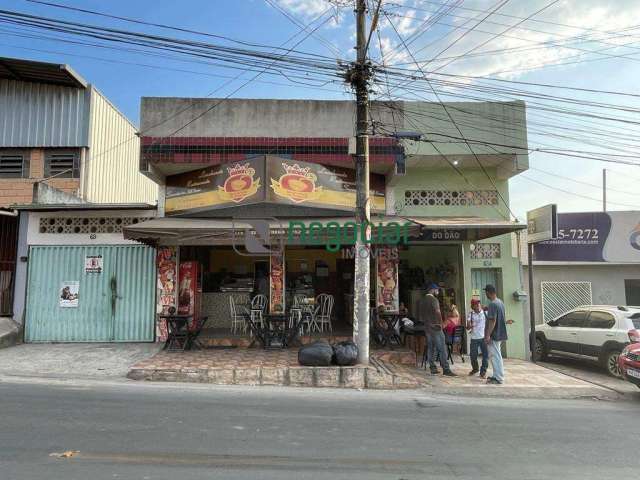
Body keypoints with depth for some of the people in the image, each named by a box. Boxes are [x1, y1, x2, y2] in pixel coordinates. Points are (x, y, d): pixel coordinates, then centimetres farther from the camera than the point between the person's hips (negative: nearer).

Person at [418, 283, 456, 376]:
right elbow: (438, 313, -23)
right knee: (442, 349, -3)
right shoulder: (433, 299, -13)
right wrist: (440, 323, -12)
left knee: (431, 348, 11)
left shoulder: (421, 300, 12)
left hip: (427, 327, 8)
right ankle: (446, 369, -3)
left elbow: (420, 316, 16)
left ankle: (433, 369, 12)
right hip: (435, 327, -8)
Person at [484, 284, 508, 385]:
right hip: (500, 334, 10)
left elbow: (492, 321, -23)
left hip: (494, 335, -10)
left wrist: (488, 335, -21)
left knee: (495, 356, -3)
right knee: (494, 356, 18)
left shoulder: (492, 304, -20)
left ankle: (499, 378, 3)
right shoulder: (500, 302, 10)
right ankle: (496, 375, 25)